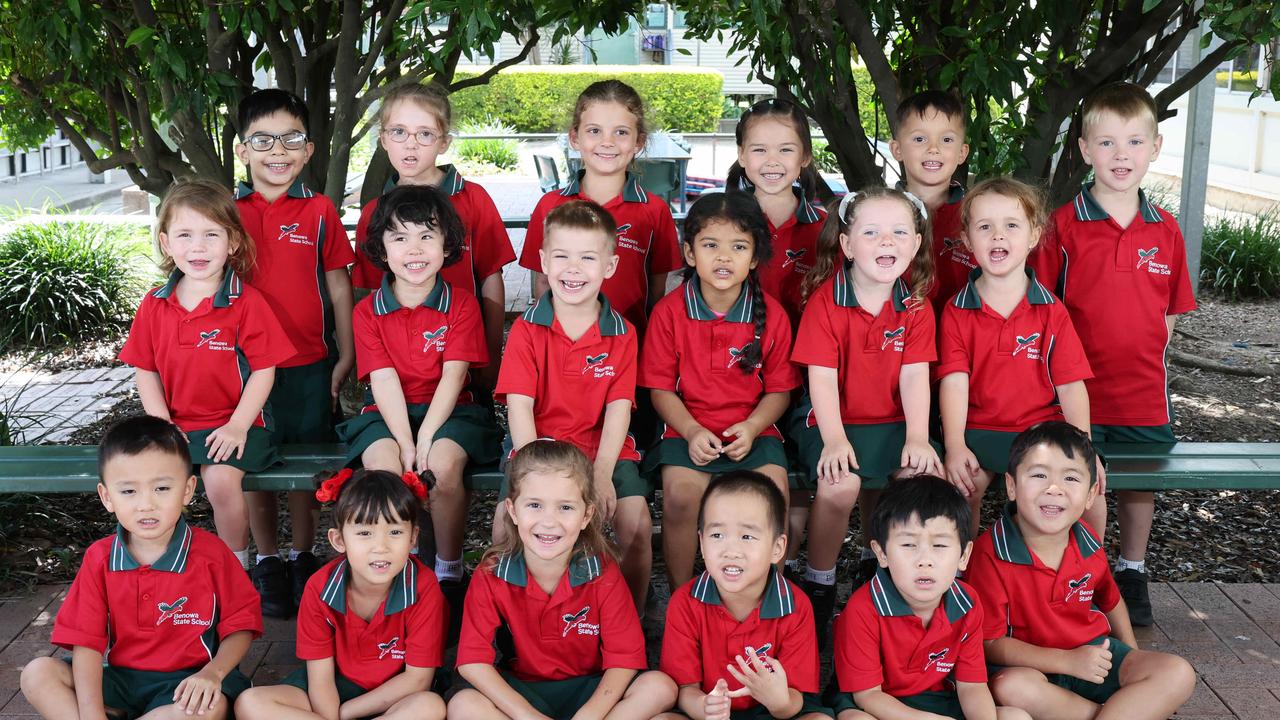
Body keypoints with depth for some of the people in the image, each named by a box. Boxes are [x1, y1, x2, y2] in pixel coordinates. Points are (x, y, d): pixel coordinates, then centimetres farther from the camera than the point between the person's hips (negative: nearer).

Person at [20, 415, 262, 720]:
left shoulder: (211, 554, -8)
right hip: (120, 679, 3)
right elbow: (86, 642, -6)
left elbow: (241, 626, -2)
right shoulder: (99, 558, 0)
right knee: (37, 674, -17)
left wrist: (213, 673, -21)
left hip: (185, 682, -3)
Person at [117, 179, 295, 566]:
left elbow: (264, 369, -8)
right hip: (176, 425, 4)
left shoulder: (247, 302, -8)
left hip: (233, 423, -4)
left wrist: (238, 426, -15)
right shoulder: (154, 305, 5)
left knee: (221, 480, -27)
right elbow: (145, 370, 9)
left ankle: (237, 563, -2)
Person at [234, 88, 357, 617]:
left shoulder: (319, 211, -1)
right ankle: (266, 563, 22)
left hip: (309, 364, -1)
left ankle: (303, 558, 24)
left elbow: (338, 286, 2)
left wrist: (346, 357, 1)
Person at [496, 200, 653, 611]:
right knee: (508, 521, -24)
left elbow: (619, 407, -4)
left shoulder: (622, 334, 4)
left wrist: (602, 472, -18)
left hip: (604, 447, 1)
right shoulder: (526, 330, 1)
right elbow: (519, 405, -6)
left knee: (637, 525, -21)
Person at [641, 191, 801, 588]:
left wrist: (752, 427, -14)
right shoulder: (669, 311, -3)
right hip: (689, 428, -1)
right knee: (680, 493, -27)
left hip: (752, 430, 1)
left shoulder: (771, 315, -1)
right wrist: (691, 431, -15)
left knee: (773, 490, -24)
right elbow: (661, 389, 0)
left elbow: (779, 390, 4)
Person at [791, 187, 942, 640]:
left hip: (894, 423, 4)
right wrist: (834, 440, -23)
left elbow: (915, 377, -2)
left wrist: (917, 438, -15)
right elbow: (822, 377, -12)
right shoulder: (826, 301, -7)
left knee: (928, 476, -23)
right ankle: (818, 584, -6)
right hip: (834, 421, -3)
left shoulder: (915, 307, 4)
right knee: (840, 485, -30)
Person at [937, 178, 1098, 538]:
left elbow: (1070, 384, 1)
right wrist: (955, 447, -20)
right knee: (962, 485, -27)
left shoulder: (1051, 310, 3)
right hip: (978, 430, -1)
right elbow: (954, 380, -8)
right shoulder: (957, 311, 1)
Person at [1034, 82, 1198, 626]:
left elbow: (1170, 312, 12)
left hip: (1144, 391, 3)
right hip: (1077, 390, -3)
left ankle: (1133, 574, 34)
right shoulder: (1063, 225, -6)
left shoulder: (1165, 231, 4)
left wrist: (1144, 356, 2)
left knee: (1138, 483, 15)